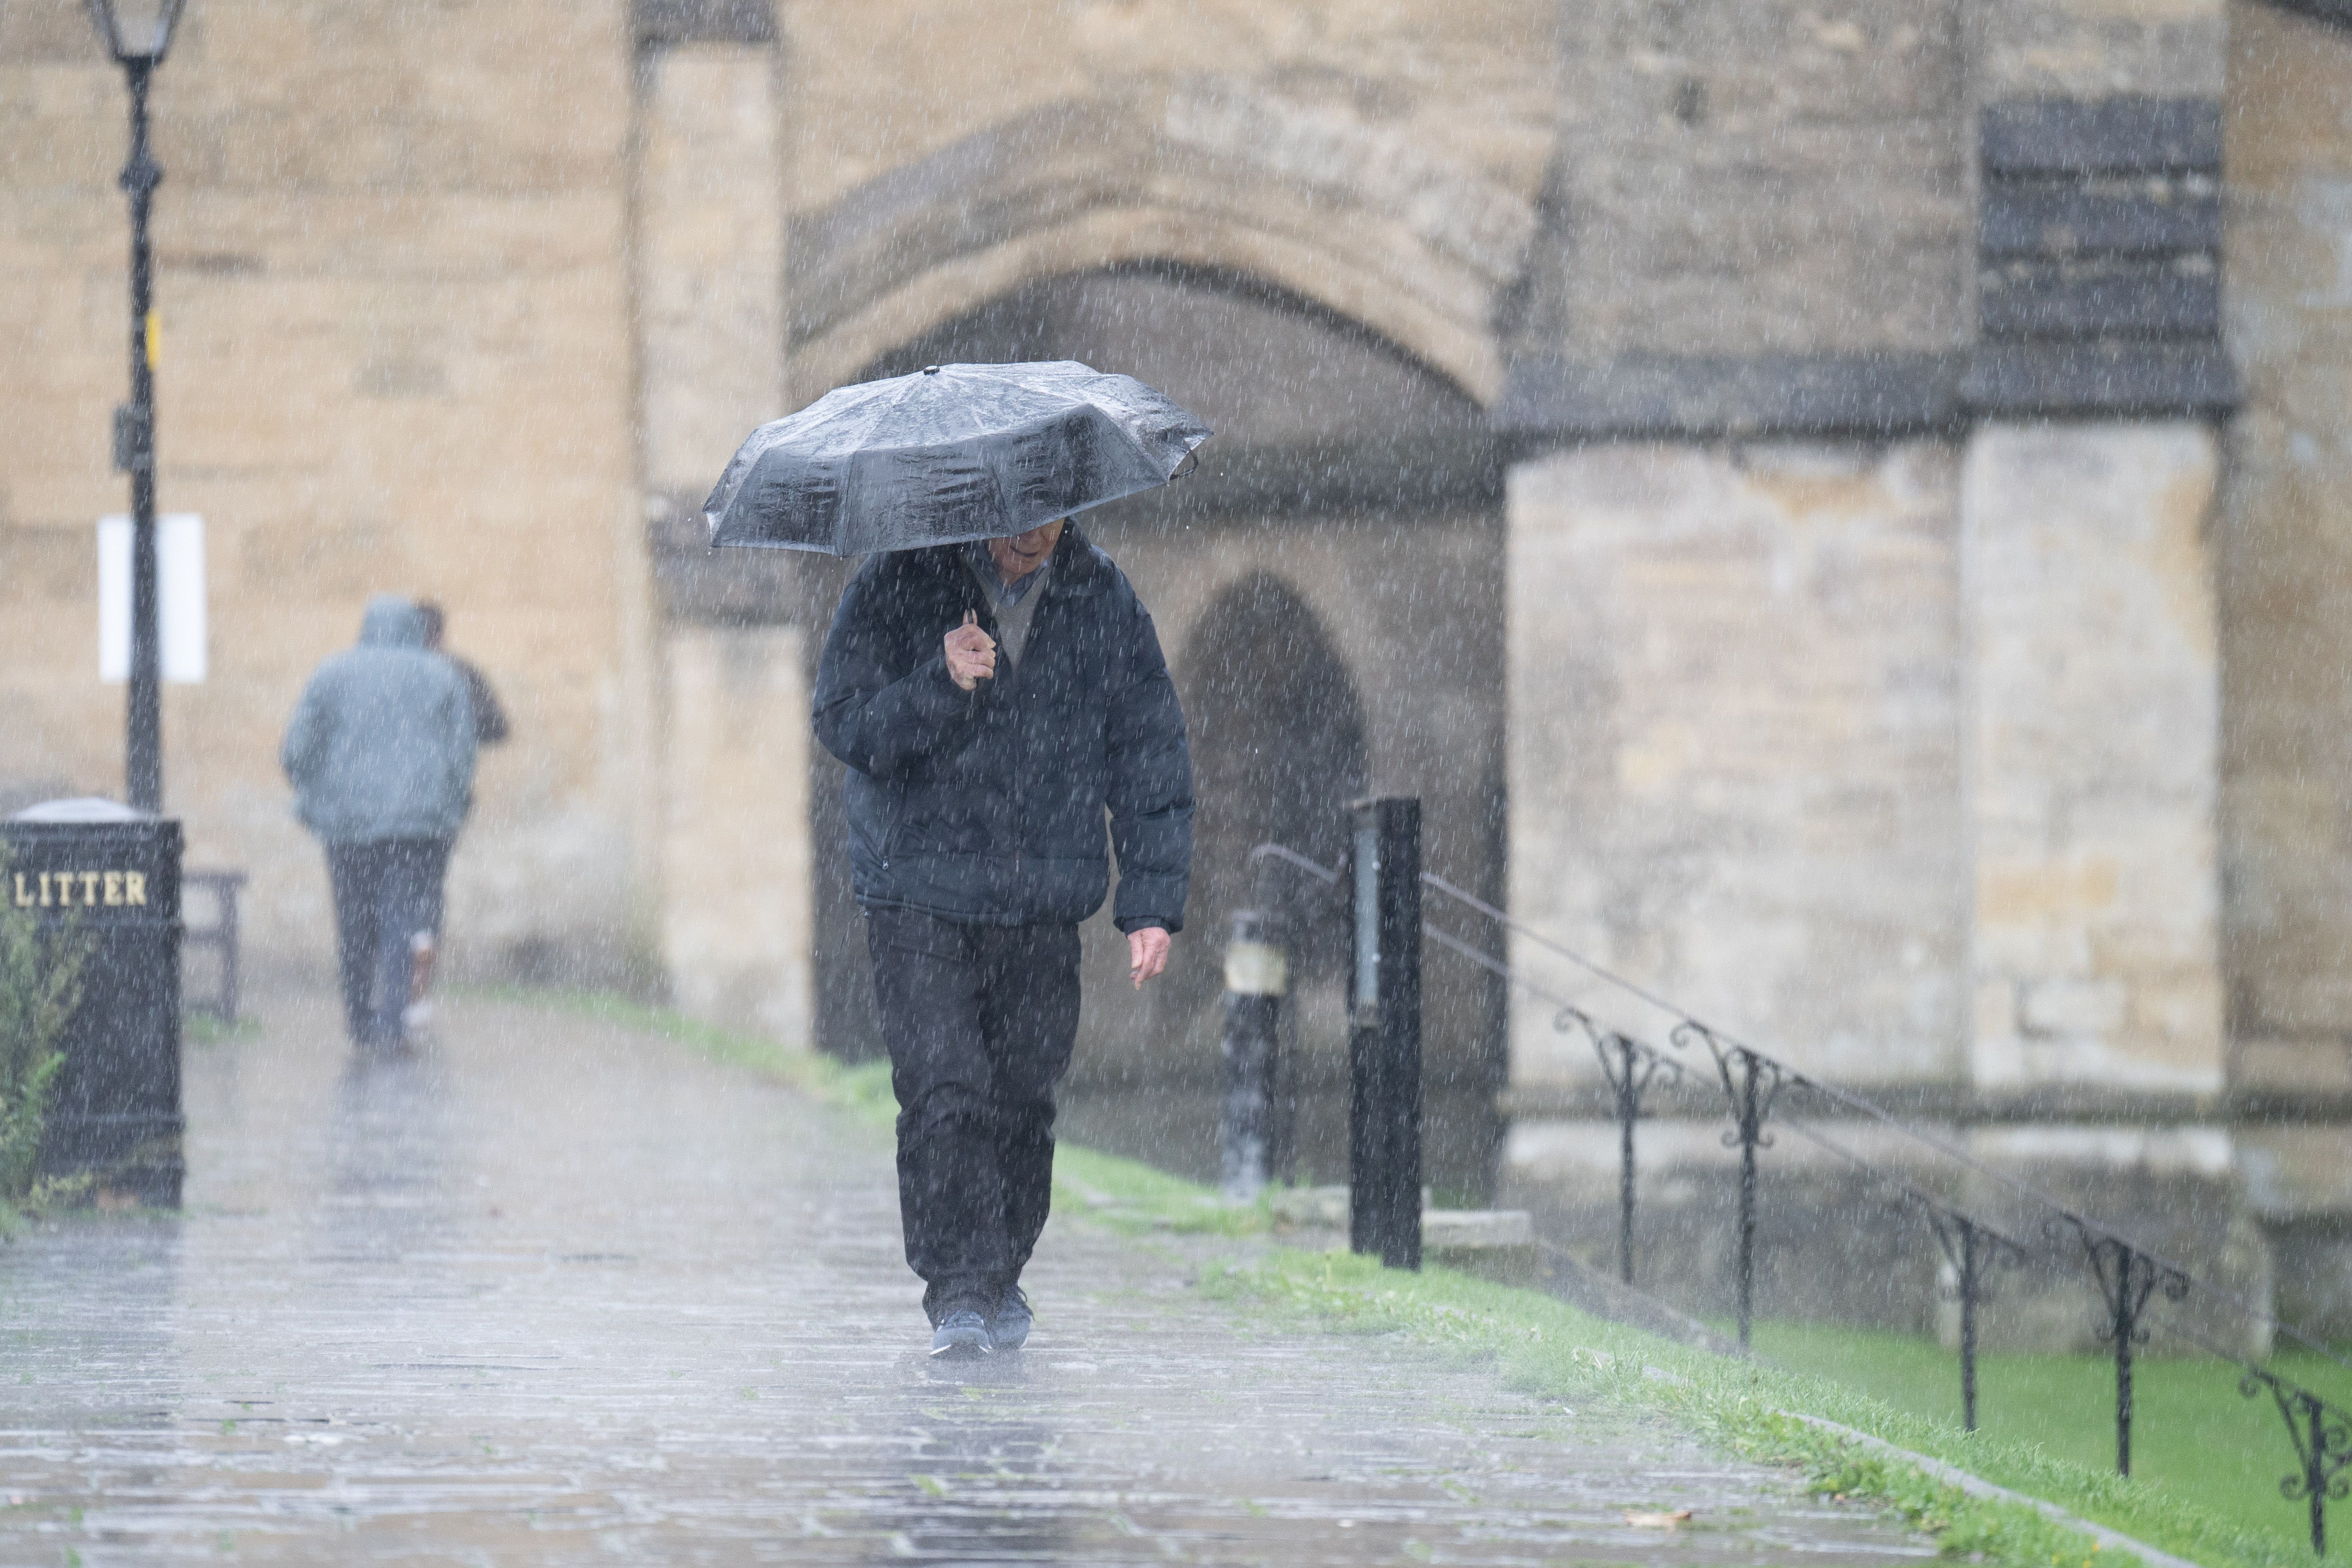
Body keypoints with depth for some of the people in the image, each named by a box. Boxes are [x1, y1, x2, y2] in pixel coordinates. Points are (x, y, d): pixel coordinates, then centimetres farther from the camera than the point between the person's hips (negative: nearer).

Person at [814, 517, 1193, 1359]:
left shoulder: (1104, 603, 3)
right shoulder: (898, 587, -4)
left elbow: (1150, 760, 8)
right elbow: (844, 722, -9)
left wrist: (1151, 904, 2)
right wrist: (939, 683, -26)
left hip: (1044, 908, 3)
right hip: (919, 895, -3)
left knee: (1022, 1099, 6)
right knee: (943, 1094, -14)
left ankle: (1000, 1281, 24)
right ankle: (958, 1291, -14)